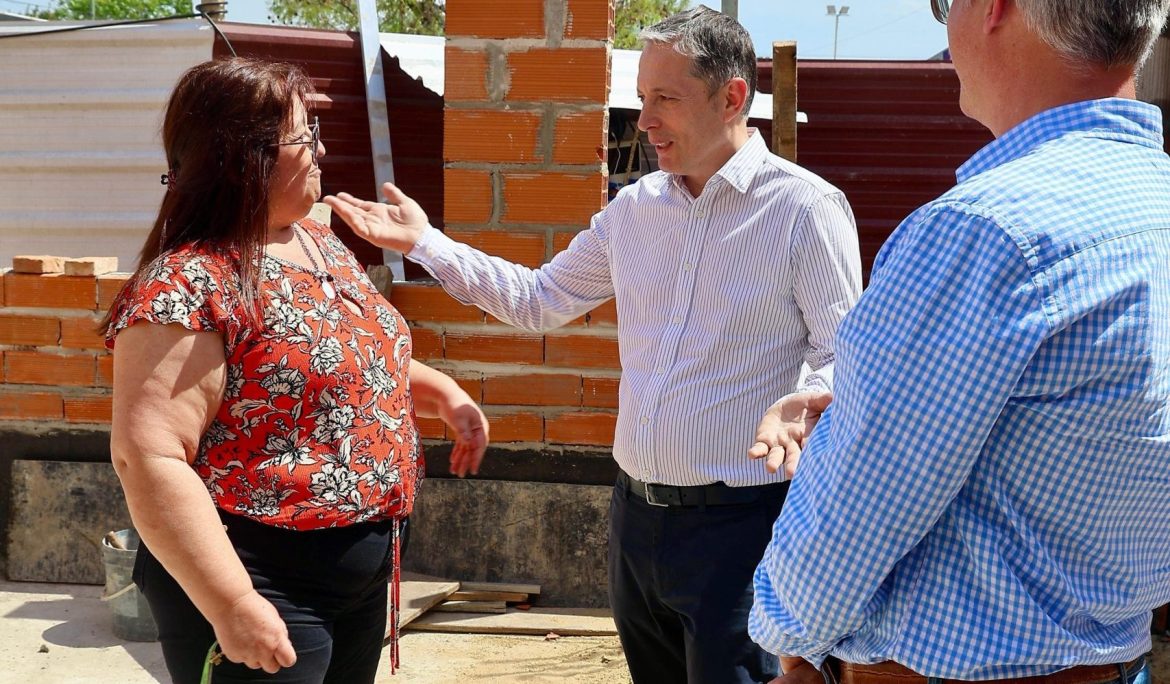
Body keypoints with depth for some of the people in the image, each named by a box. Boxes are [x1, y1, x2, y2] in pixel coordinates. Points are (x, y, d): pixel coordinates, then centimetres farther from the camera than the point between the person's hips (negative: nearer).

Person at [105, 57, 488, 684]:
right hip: (263, 586, -9)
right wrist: (232, 606, -29)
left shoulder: (319, 242, 8)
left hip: (362, 574, 9)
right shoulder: (188, 287, -21)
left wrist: (446, 395, 9)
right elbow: (148, 458, -26)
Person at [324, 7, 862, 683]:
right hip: (637, 514, 7)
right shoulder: (636, 208, 9)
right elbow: (538, 299, 19)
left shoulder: (805, 208, -10)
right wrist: (425, 242, 13)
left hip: (738, 521, -7)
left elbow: (846, 361, -12)